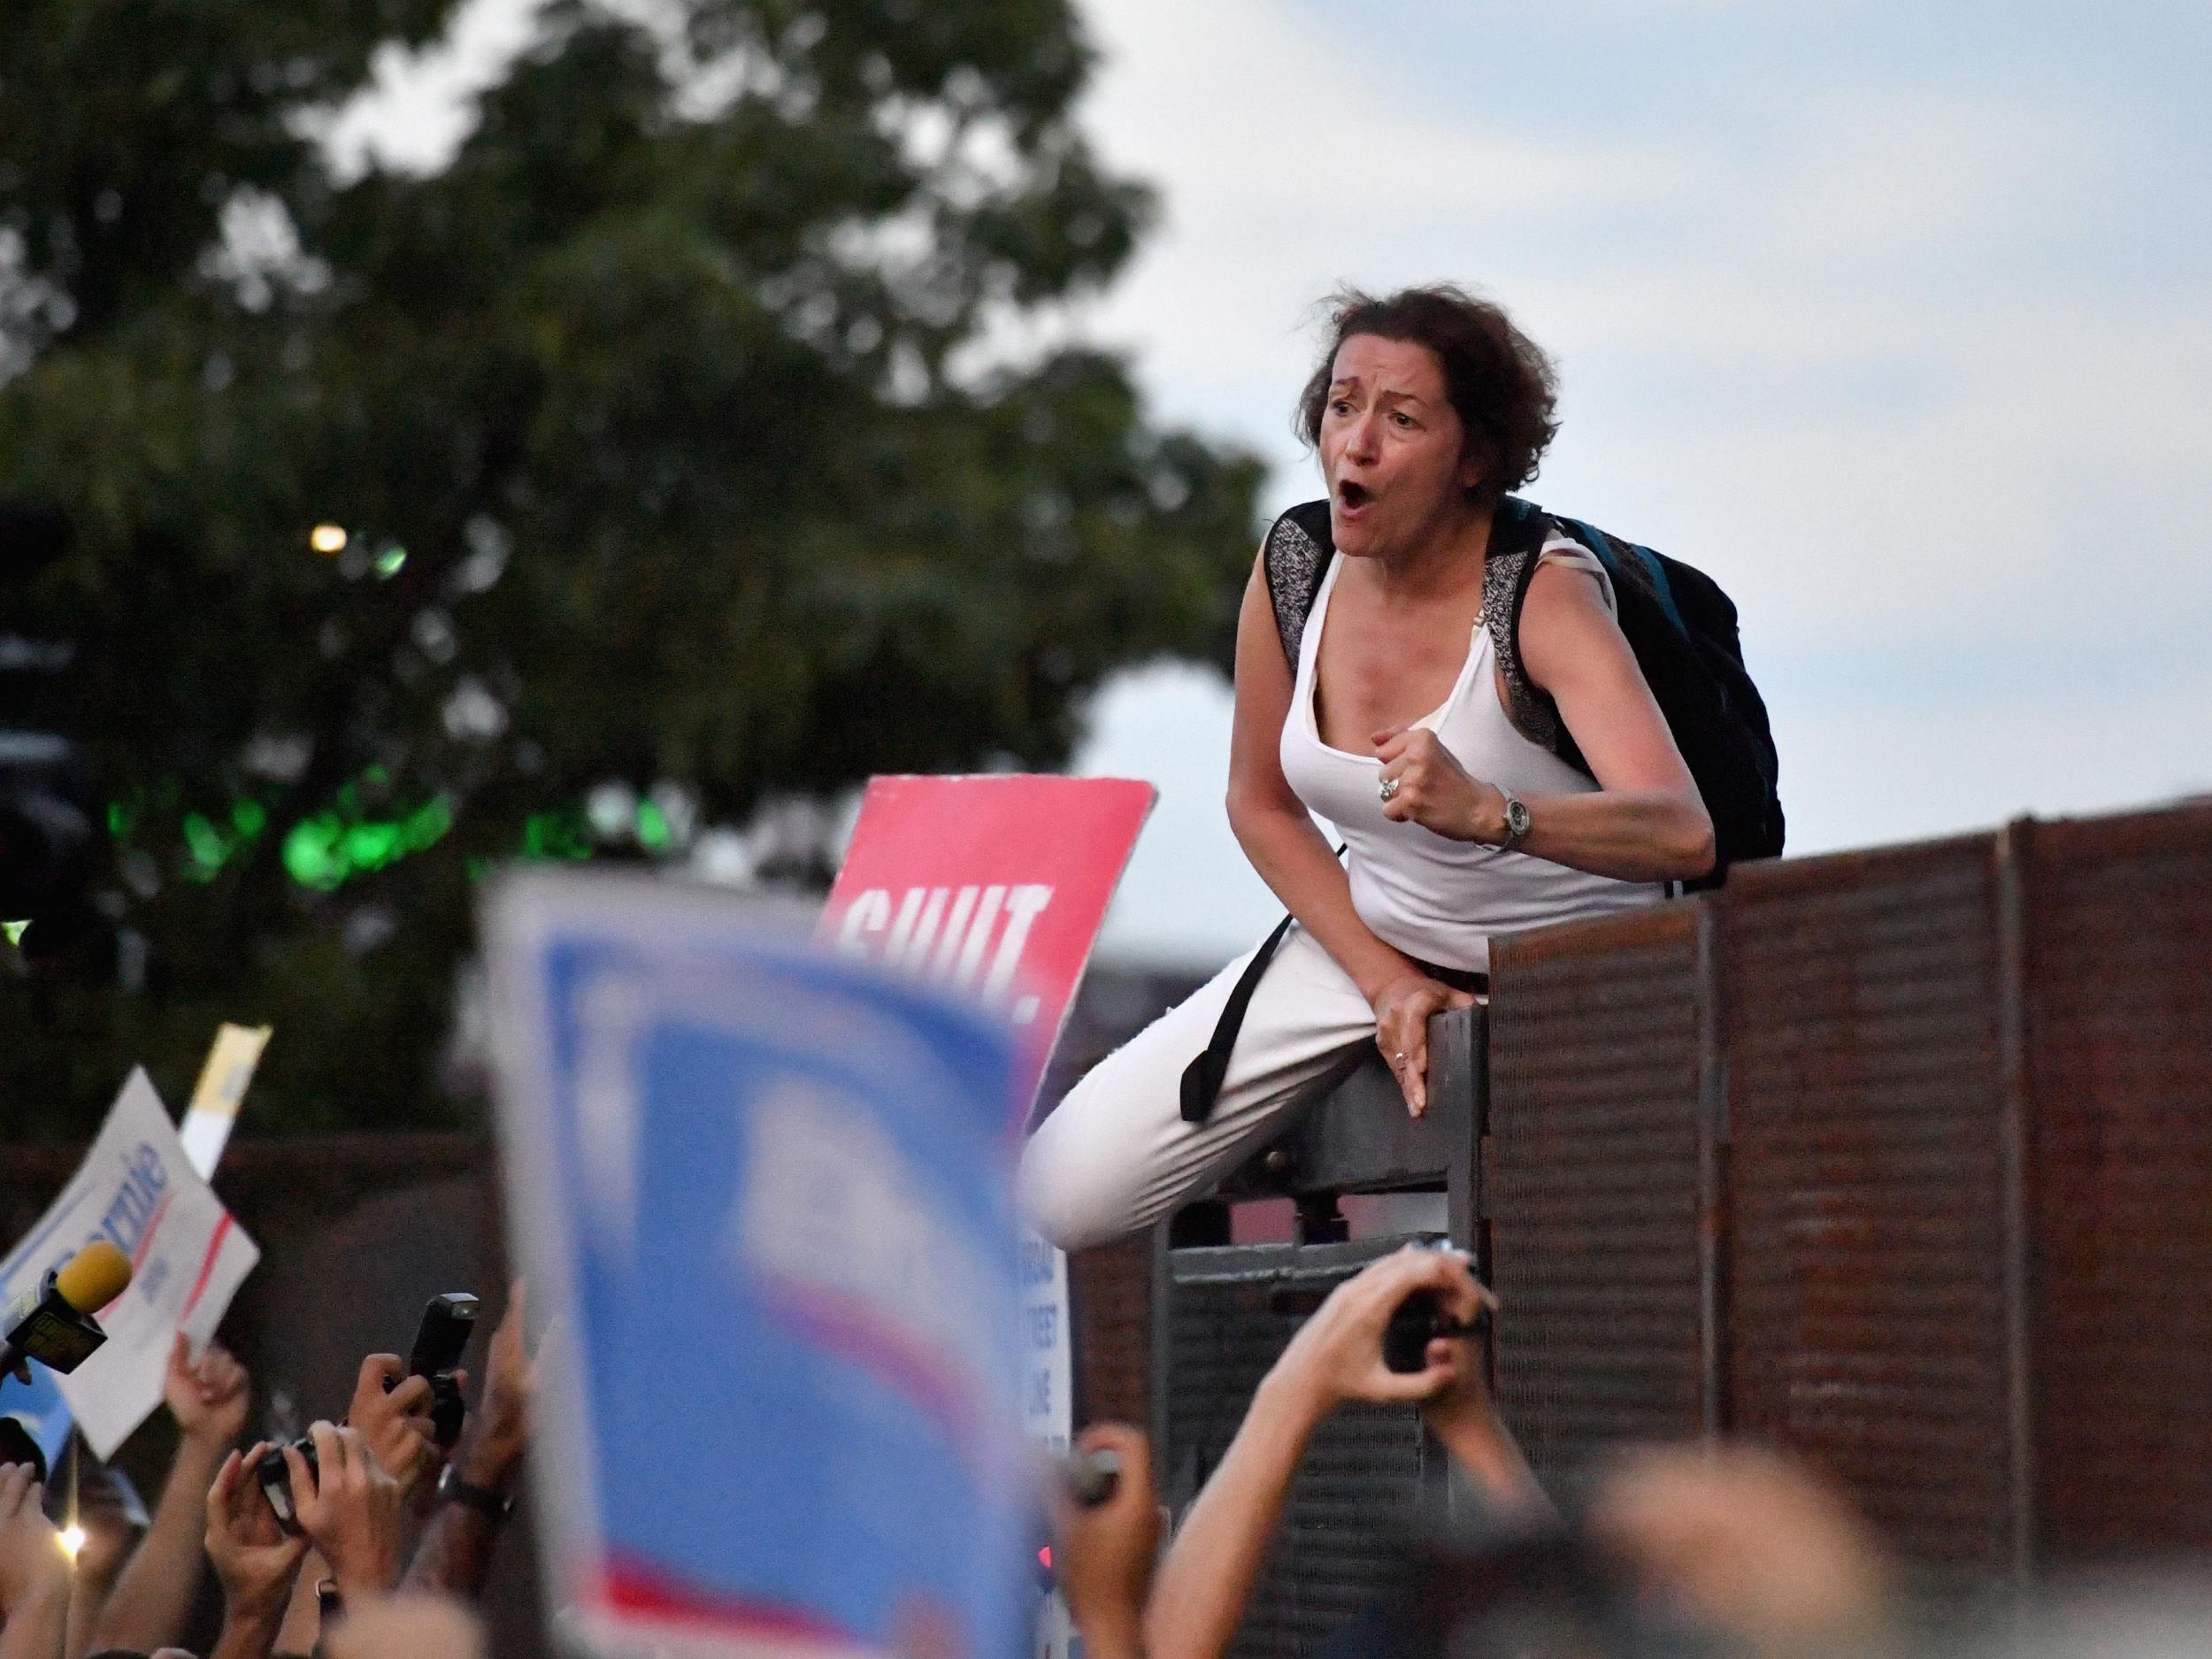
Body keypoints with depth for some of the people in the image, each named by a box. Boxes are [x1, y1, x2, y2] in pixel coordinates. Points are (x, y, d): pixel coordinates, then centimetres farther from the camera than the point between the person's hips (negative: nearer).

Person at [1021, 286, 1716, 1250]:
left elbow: (1683, 835, -39)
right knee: (1063, 1194, -7)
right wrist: (1387, 985, -6)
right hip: (1368, 938, 4)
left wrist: (1488, 812, -56)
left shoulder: (1545, 593, -24)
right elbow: (1261, 806, 7)